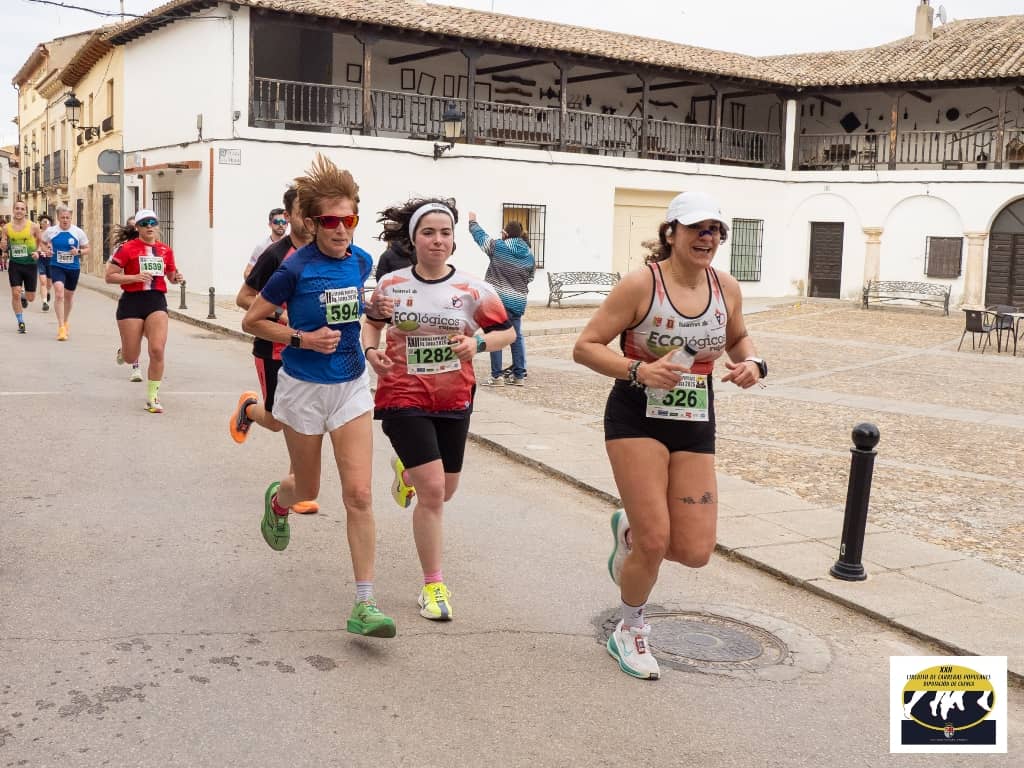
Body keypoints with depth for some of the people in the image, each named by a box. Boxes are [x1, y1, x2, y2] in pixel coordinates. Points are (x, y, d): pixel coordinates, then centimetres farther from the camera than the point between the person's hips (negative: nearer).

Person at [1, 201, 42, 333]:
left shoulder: (33, 227, -6)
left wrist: (38, 252, -13)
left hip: (30, 264, -1)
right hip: (14, 264, 1)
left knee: (31, 298, 5)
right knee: (15, 293, -9)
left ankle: (24, 296, 43)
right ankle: (20, 322, 5)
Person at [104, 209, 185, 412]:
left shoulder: (165, 250, 9)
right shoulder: (127, 248, -4)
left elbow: (171, 275, 25)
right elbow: (109, 276, -6)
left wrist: (177, 278, 2)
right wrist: (135, 277, -18)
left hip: (157, 301, 2)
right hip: (132, 302, -2)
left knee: (157, 349, -14)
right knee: (131, 357, 5)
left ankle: (152, 397, 1)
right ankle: (124, 351, 46)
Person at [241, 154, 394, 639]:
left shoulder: (361, 261, -2)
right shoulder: (296, 268, -16)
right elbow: (252, 321, -8)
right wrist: (304, 339, -18)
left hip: (352, 387, 3)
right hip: (304, 388, -2)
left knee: (359, 495, -7)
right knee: (307, 488, 16)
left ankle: (364, 605, -3)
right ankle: (277, 499, 56)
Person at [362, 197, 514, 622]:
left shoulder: (471, 289, -7)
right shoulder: (391, 284, -4)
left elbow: (506, 331, 2)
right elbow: (371, 322, 14)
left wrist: (478, 342, -18)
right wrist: (371, 351, -7)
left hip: (454, 400, 3)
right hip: (404, 397, -3)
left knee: (445, 490, 17)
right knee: (432, 490, -13)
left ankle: (406, 472, 55)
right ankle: (433, 585, 3)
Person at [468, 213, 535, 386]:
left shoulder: (499, 247, -8)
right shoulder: (530, 255, 5)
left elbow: (481, 236, 8)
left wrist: (473, 221, 26)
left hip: (497, 299, -4)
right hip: (518, 302, 4)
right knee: (517, 338, 11)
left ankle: (496, 376, 1)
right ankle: (519, 375, 13)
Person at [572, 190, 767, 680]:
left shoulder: (727, 288, 1)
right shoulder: (641, 285, -14)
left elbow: (737, 338, 21)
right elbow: (585, 347, -13)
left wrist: (751, 363, -2)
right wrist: (638, 370, -27)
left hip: (695, 425, 5)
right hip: (637, 419, -5)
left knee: (695, 552, -2)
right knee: (655, 541, -9)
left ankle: (629, 529, 33)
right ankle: (630, 631, 21)